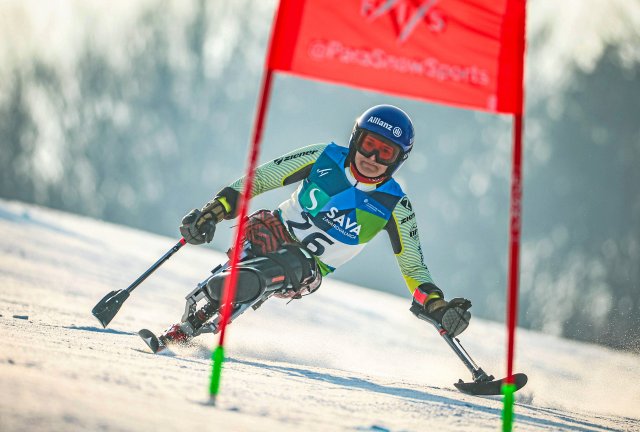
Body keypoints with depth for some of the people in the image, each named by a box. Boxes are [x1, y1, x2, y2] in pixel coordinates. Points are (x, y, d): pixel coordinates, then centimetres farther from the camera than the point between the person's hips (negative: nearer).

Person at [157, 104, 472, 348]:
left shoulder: (394, 207, -9)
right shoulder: (324, 158, -8)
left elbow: (413, 266, -1)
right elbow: (259, 179, -3)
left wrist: (438, 306, -18)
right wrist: (213, 211, -13)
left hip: (305, 272, -2)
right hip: (274, 232, 2)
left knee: (249, 281, -33)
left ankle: (183, 333, -20)